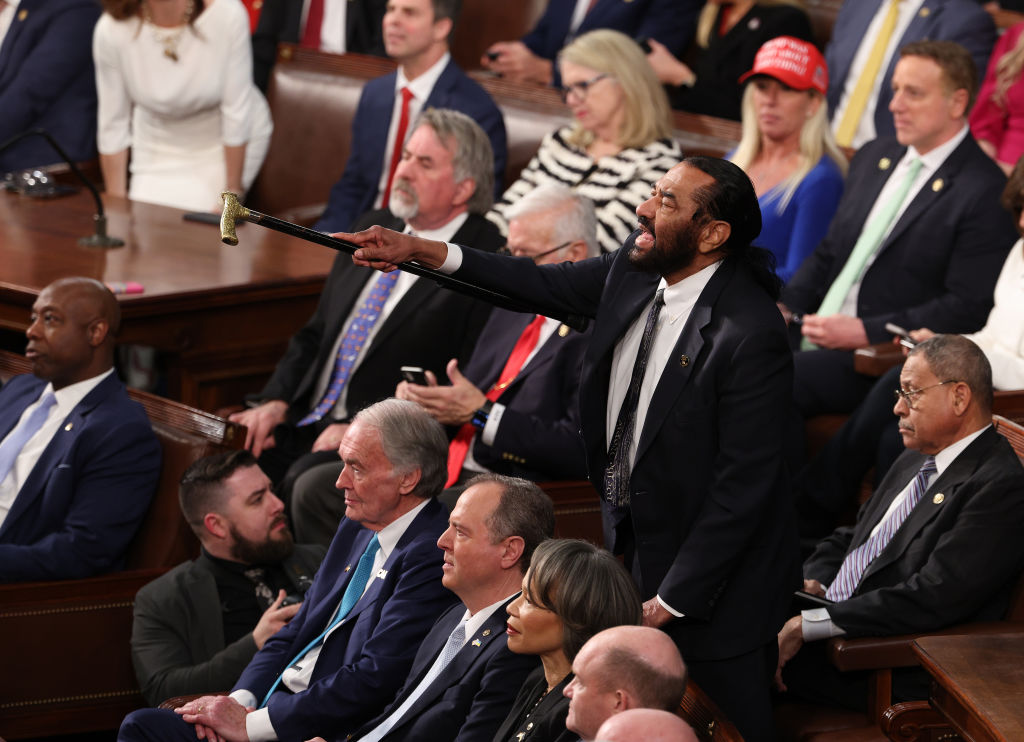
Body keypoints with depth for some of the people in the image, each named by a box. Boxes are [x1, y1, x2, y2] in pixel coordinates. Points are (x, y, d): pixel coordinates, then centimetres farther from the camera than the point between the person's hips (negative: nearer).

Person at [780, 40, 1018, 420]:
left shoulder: (986, 195, -10)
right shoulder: (873, 158, 17)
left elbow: (968, 308, -15)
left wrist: (865, 331, -19)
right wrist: (786, 306, 4)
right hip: (813, 335, 7)